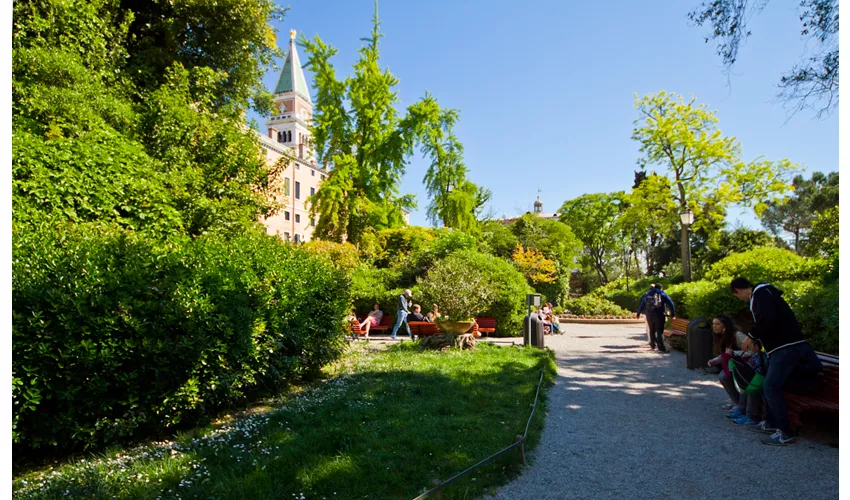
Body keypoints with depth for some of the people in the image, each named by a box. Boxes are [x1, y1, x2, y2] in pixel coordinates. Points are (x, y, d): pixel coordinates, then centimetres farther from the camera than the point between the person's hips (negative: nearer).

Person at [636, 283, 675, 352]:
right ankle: (661, 348, -13)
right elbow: (670, 304, 1)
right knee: (660, 331, -6)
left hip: (649, 315, 3)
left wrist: (638, 313, 28)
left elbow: (642, 305, 19)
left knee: (652, 330, 17)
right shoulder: (662, 294, 5)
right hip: (659, 315, -3)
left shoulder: (647, 294, 14)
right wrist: (673, 313, 9)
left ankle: (653, 344, 28)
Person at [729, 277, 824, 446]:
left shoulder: (760, 292, -12)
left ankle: (786, 433, -6)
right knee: (768, 386, 18)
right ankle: (771, 422, 29)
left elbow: (766, 319, -26)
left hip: (787, 348, -10)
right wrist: (757, 340, 26)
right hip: (782, 347, 10)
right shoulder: (763, 293, 18)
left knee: (771, 388, -10)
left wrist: (751, 336, -13)